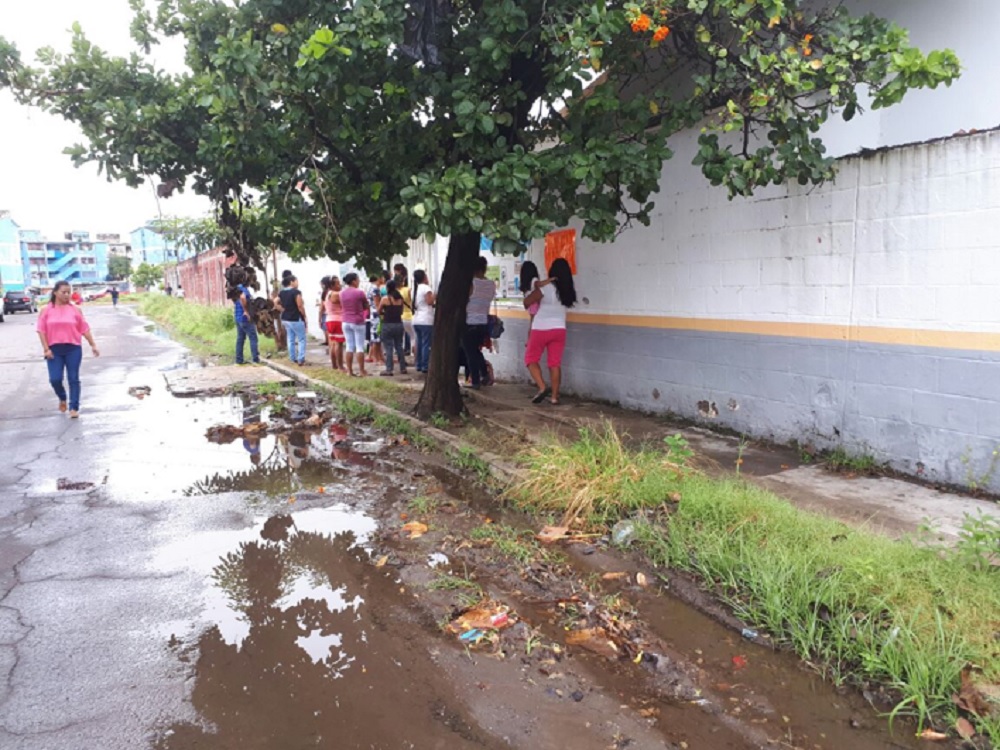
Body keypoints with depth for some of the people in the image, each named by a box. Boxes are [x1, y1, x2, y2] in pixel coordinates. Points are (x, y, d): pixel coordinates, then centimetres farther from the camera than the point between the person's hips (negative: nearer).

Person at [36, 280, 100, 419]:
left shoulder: (75, 310, 3)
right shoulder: (47, 310, 2)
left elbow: (84, 329, 4)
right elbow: (41, 330, 0)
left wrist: (93, 345, 1)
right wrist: (46, 348, -8)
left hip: (73, 348, 0)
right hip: (54, 349, 0)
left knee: (73, 379, 0)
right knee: (55, 379, -4)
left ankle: (74, 407, 6)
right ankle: (62, 398, 26)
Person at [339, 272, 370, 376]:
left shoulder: (342, 293, 4)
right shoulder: (359, 292, -13)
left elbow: (342, 306, 14)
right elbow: (366, 306, -1)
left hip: (346, 322, 5)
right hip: (358, 322, -5)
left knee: (349, 347, 9)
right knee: (360, 347, 0)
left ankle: (349, 371, 9)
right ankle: (361, 371, 2)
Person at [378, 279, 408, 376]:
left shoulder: (385, 299, -10)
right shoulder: (400, 298, 2)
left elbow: (379, 312, 0)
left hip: (387, 325, -4)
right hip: (398, 324, 4)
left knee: (389, 348, 0)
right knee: (399, 347, 14)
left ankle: (389, 369, 0)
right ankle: (403, 368, 17)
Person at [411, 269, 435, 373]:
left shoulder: (415, 289, 14)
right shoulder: (426, 287, -9)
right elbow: (429, 301, -18)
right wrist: (434, 296, 1)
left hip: (416, 320, 8)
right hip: (426, 321, -8)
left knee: (419, 343, 13)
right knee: (427, 344, -5)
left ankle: (419, 365, 17)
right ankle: (425, 366, -6)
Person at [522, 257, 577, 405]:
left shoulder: (546, 288, -13)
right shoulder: (569, 290, 2)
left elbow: (526, 302, -10)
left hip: (541, 329, -4)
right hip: (559, 329, 5)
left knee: (531, 359, 8)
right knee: (555, 363, 7)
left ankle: (542, 387, -9)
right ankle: (555, 396, 6)